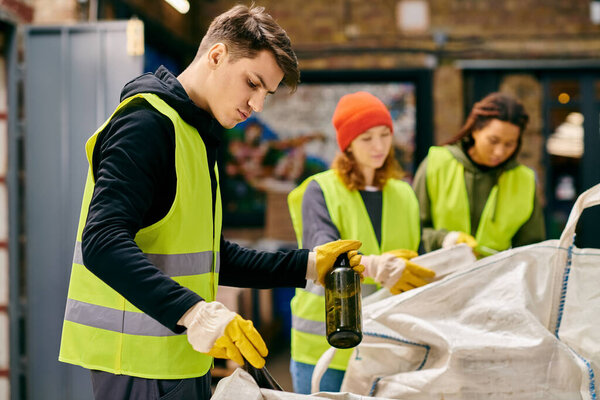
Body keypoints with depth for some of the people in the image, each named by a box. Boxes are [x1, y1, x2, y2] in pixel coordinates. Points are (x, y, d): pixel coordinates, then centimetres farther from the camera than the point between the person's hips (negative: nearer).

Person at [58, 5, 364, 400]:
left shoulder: (196, 135, 18)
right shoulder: (148, 121, -14)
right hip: (140, 359, -9)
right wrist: (193, 312, -35)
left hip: (182, 359, 10)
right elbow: (103, 243, -26)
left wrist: (308, 265, 12)